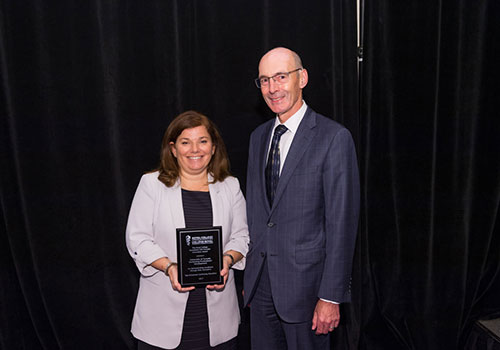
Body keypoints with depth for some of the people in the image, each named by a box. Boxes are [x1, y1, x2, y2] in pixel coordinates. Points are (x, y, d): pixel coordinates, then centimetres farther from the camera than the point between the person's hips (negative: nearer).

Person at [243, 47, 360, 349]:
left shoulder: (334, 137, -12)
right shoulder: (259, 136, 9)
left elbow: (342, 222, -13)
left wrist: (331, 297, -14)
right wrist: (250, 276, 14)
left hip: (304, 280, -5)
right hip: (261, 283, 6)